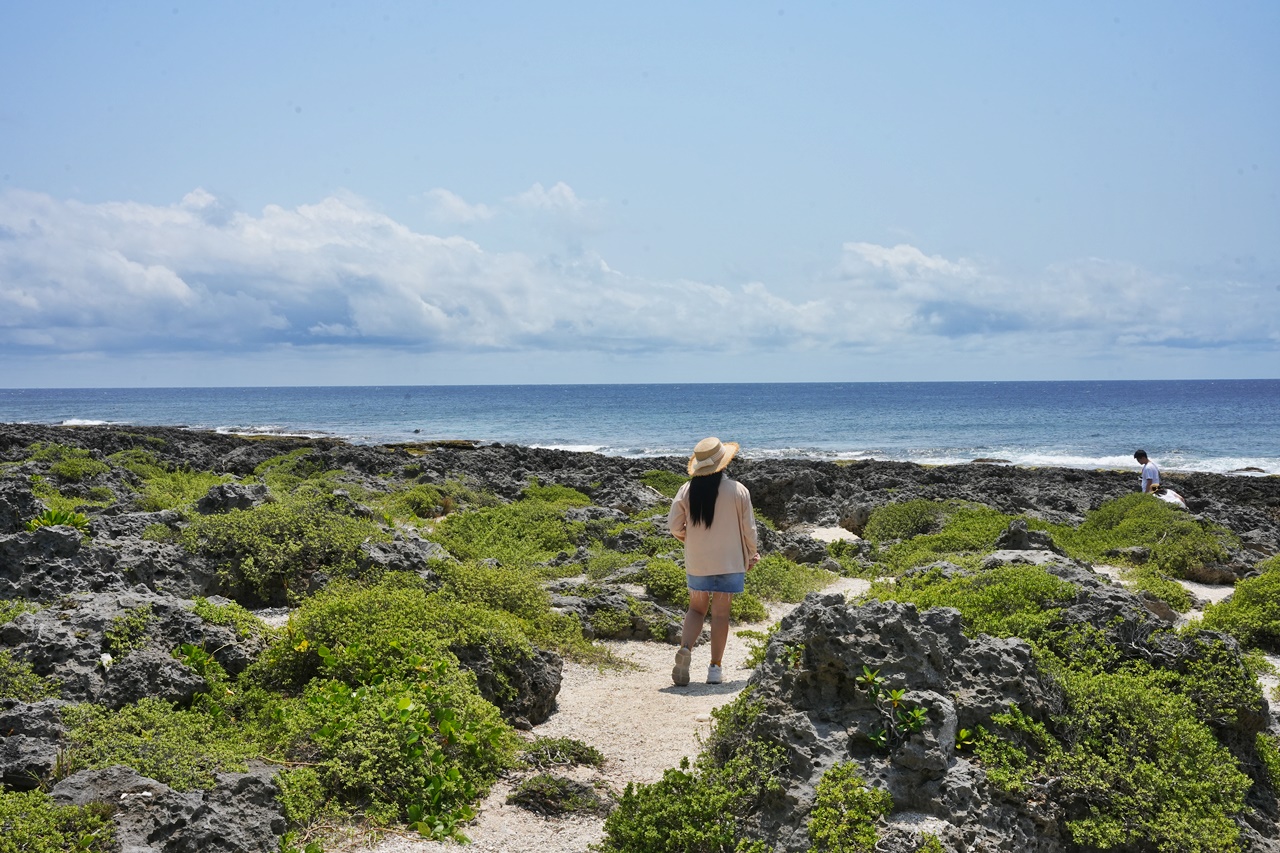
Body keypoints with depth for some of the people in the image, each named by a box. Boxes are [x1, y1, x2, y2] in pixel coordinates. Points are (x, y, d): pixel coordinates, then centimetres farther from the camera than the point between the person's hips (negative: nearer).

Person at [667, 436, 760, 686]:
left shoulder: (687, 490, -4)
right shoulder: (737, 490, -9)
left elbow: (674, 525, -2)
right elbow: (748, 527, -4)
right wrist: (751, 554, 12)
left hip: (696, 562, 2)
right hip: (728, 560, -2)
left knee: (696, 609, 15)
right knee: (720, 612, 6)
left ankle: (685, 648, -10)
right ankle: (715, 667, 9)